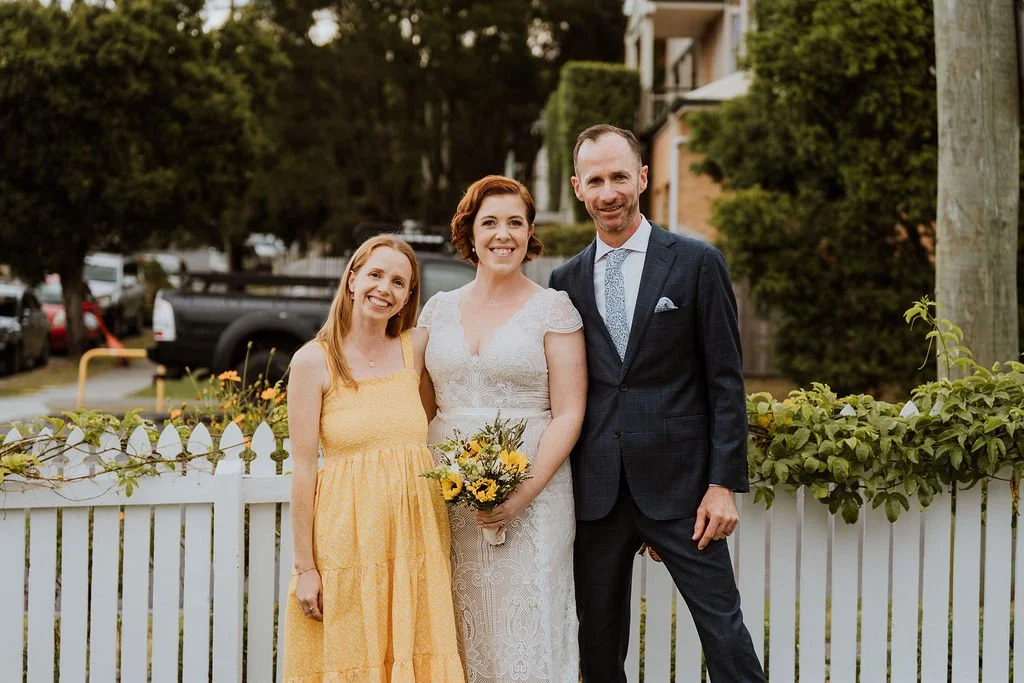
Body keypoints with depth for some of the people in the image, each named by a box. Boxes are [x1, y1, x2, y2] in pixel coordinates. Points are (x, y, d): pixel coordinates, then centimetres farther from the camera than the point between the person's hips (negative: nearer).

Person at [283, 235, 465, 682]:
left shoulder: (417, 347, 4)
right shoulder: (314, 361, -6)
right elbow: (303, 468, -6)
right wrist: (305, 566, -8)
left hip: (415, 532, 3)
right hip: (347, 538, -3)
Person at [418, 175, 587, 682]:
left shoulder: (552, 308, 0)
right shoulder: (438, 309, 11)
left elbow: (569, 414, -5)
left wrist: (524, 493, -15)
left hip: (532, 492, -3)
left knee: (524, 631, -3)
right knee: (457, 637, 4)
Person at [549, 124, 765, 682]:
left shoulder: (696, 263, 0)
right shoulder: (566, 280, 9)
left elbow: (726, 381, -2)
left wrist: (724, 484, -8)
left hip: (677, 485, -3)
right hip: (596, 490, 3)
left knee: (723, 627, -3)